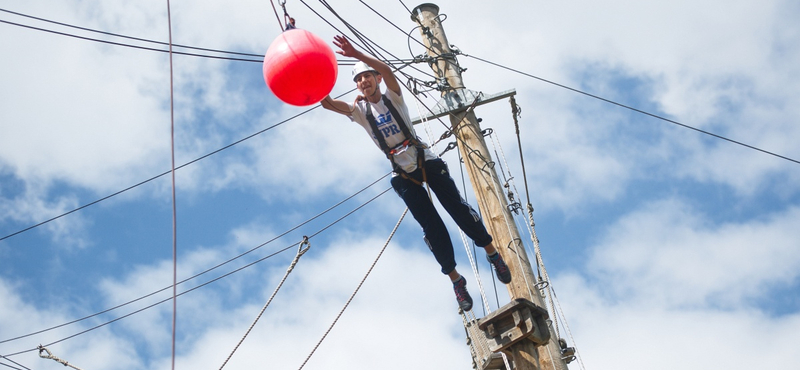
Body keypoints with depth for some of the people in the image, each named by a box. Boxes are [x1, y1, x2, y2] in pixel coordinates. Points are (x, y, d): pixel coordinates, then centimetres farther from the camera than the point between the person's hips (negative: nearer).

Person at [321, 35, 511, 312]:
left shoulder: (393, 97, 1)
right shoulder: (359, 110, 5)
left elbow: (387, 70, -20)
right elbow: (327, 103, -11)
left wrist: (356, 55, -34)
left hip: (426, 161, -1)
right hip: (403, 174, 1)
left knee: (458, 208, -4)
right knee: (430, 226, -3)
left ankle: (493, 253, 13)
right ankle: (455, 279, 6)